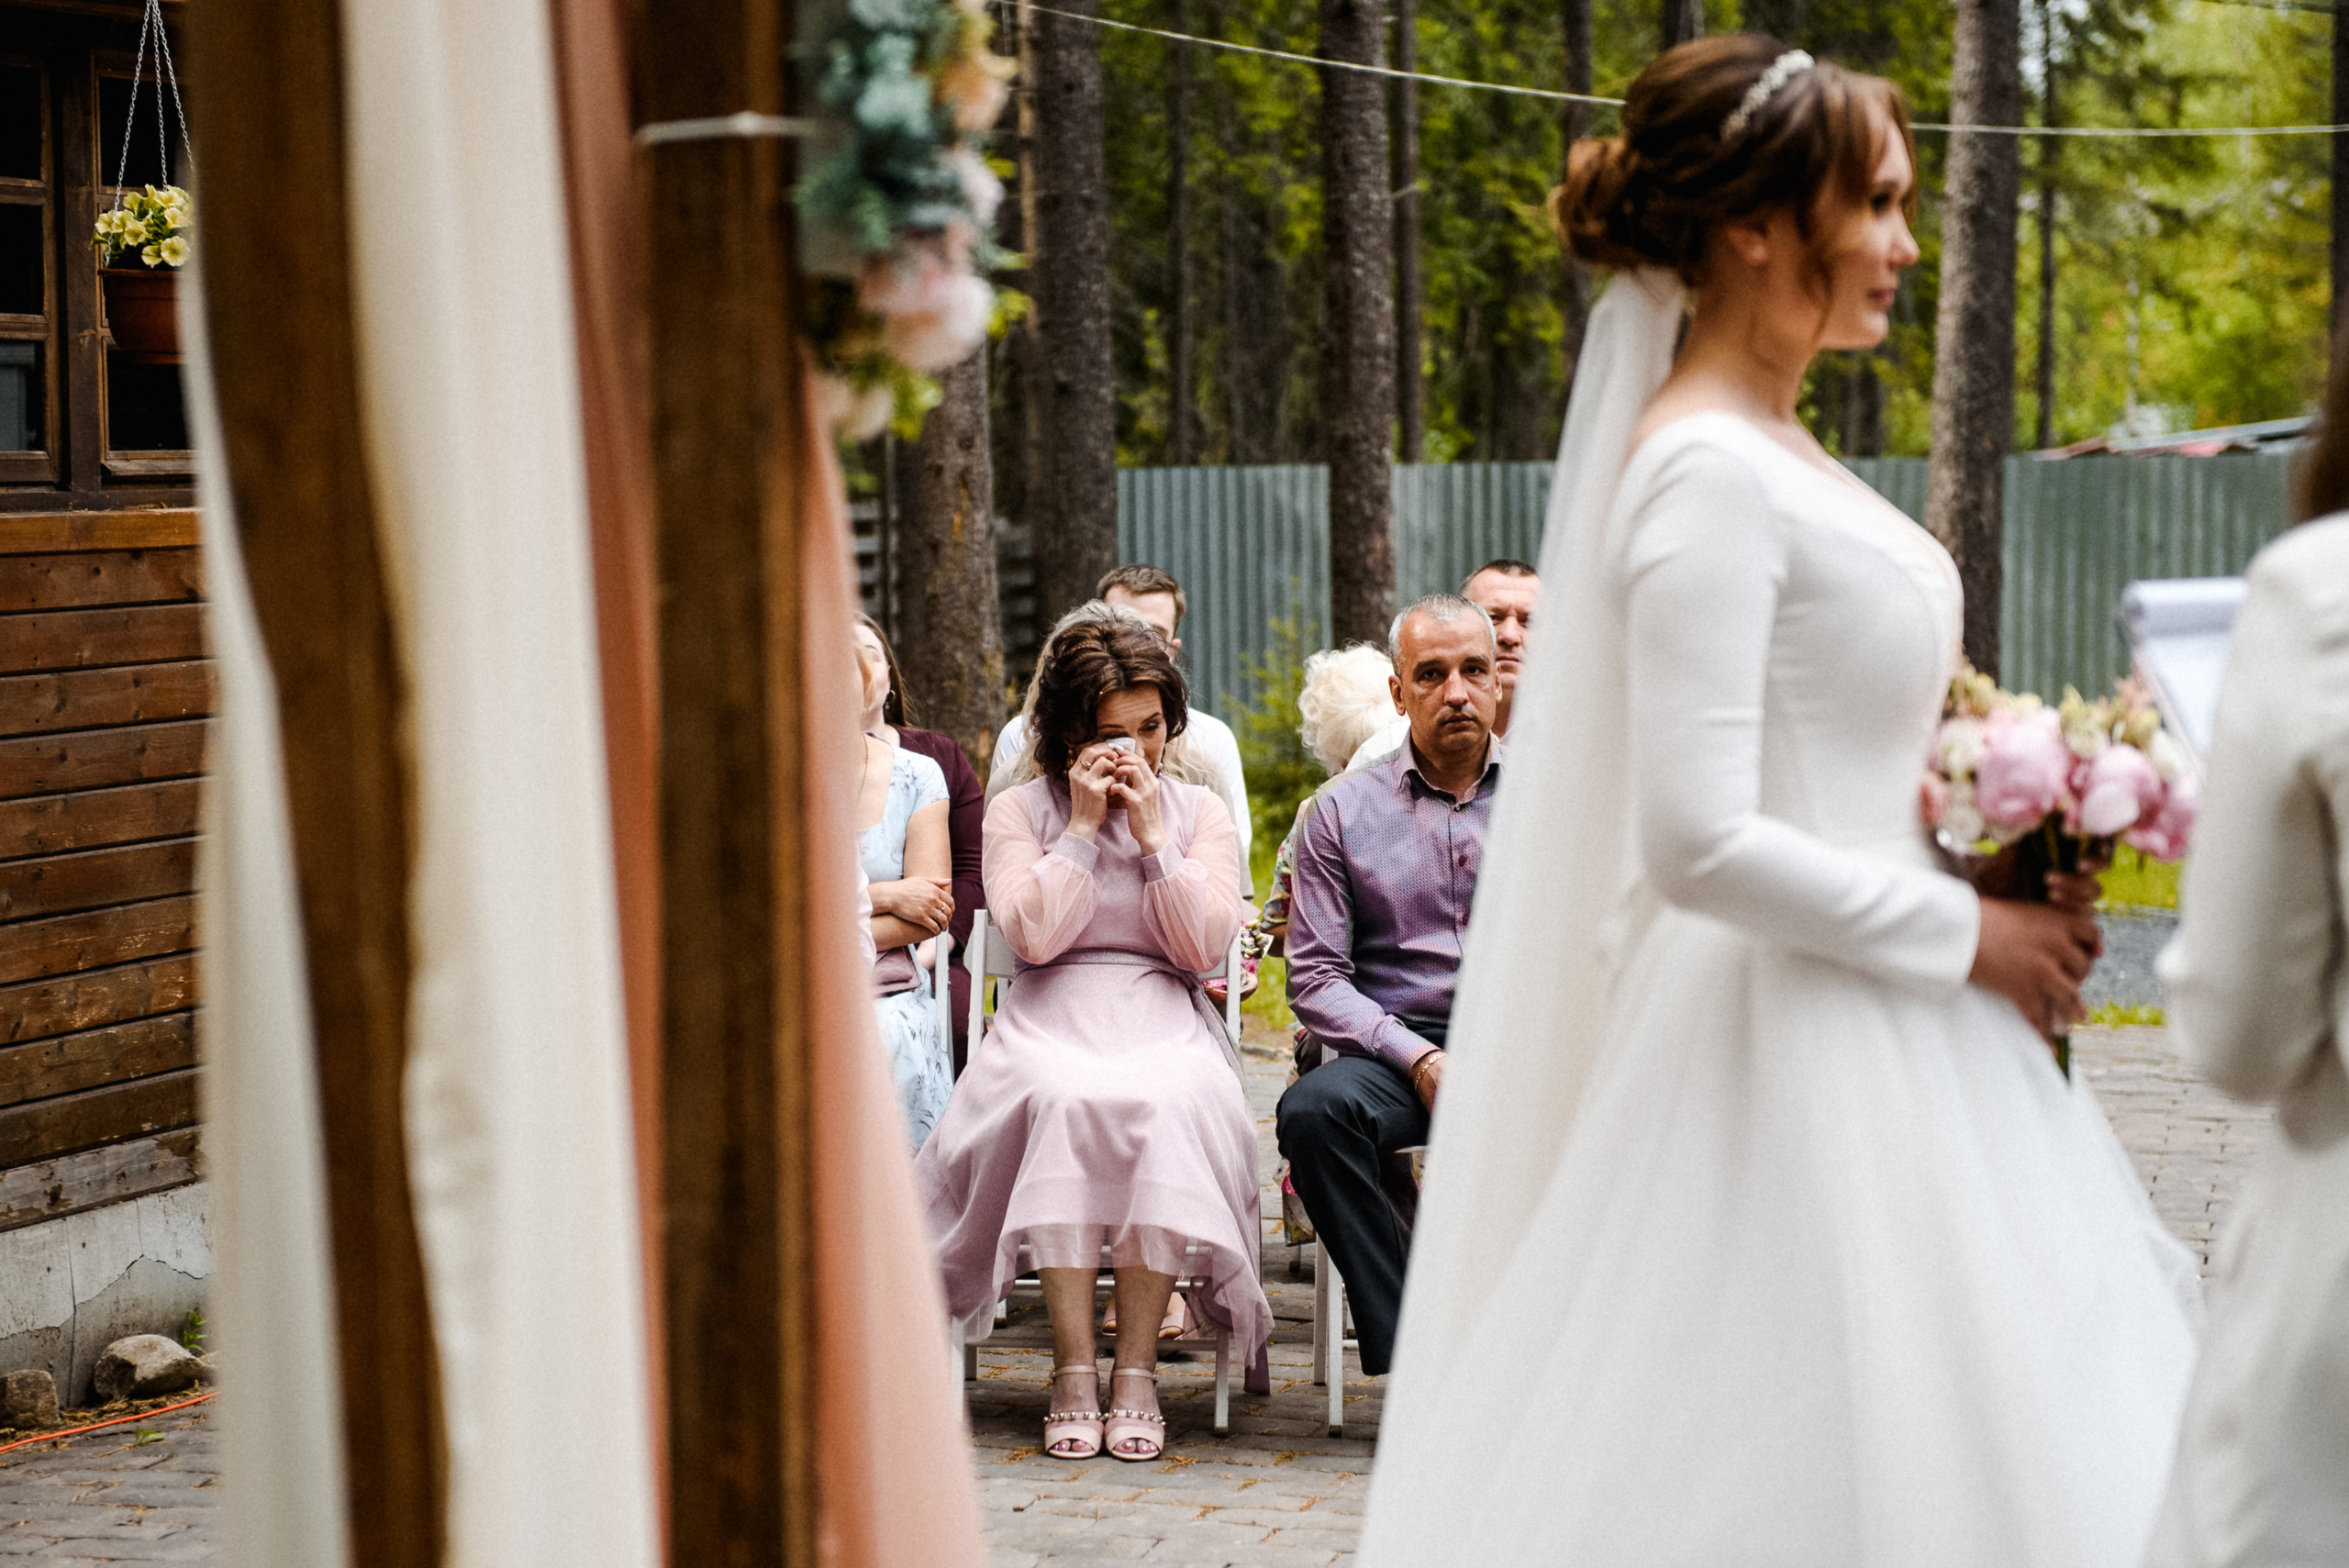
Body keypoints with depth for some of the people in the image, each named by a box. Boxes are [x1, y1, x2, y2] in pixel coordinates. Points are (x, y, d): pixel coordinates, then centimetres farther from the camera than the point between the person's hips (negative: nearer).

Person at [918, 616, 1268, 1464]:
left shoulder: (1199, 812, 13)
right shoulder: (1020, 810, 10)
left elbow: (1205, 947, 1)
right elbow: (1033, 933, -4)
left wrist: (1152, 837, -5)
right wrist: (1083, 827, -6)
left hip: (1163, 1015, 1)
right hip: (1053, 1015, -1)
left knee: (1167, 1104, -36)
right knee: (1065, 1099, -37)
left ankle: (1136, 1368, -32)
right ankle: (1073, 1371, -35)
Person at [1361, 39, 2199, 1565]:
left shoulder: (1772, 452, 12)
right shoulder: (1708, 472, -17)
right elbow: (1699, 842, -24)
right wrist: (1960, 930, -14)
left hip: (1890, 1031, 10)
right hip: (1800, 1048, -10)